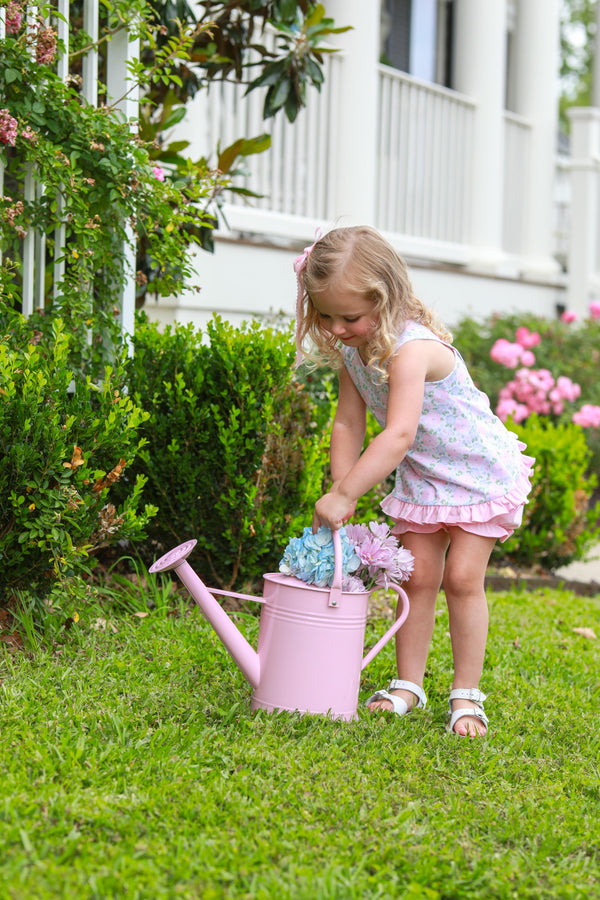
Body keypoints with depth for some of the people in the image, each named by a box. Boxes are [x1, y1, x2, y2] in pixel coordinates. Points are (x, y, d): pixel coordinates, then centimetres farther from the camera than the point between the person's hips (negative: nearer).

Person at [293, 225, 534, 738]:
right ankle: (408, 685, 12)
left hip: (479, 472, -7)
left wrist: (344, 494, -45)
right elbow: (348, 425, -2)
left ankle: (467, 695, 1)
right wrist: (341, 492, -13)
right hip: (421, 478, 7)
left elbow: (399, 435, -45)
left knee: (462, 578, -8)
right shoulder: (351, 351, -8)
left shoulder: (412, 348, -35)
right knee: (418, 576, 4)